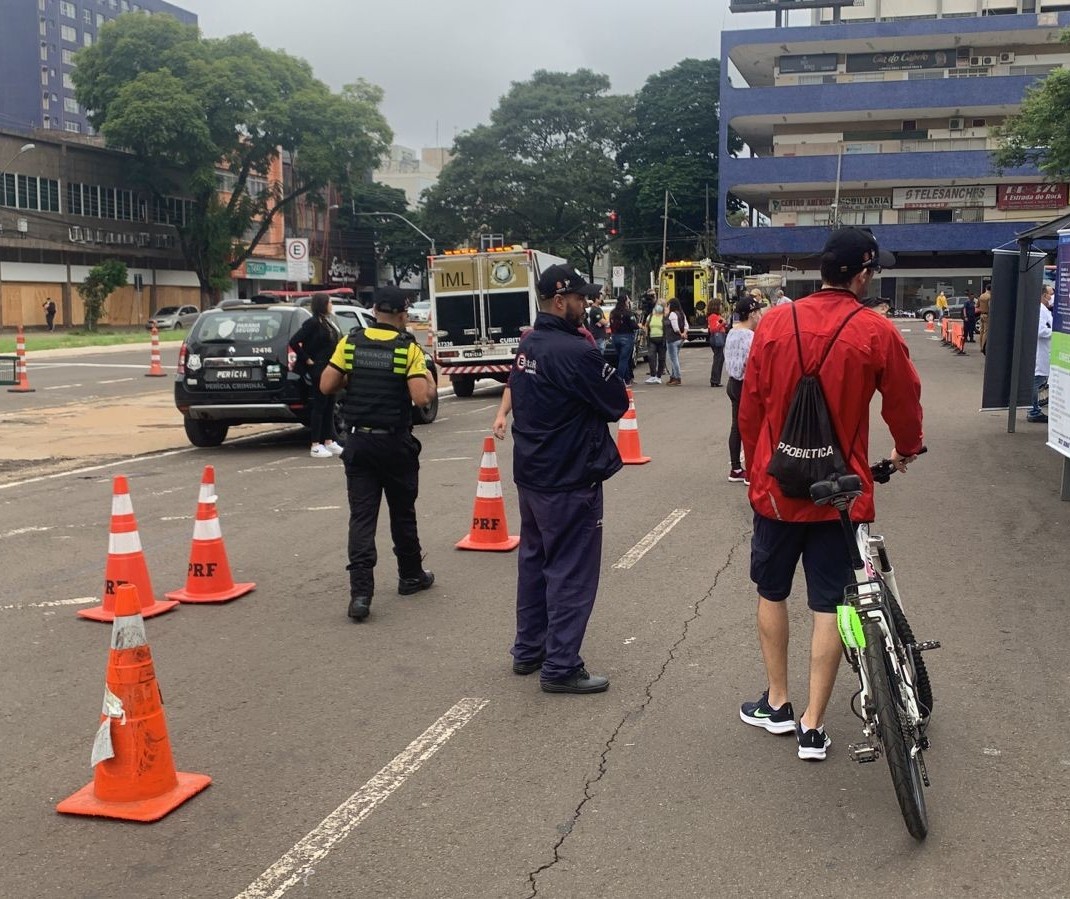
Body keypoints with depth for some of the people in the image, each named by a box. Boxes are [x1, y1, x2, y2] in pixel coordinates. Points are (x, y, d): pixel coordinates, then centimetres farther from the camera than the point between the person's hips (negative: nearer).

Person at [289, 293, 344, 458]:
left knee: (329, 407, 12)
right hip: (318, 370, -8)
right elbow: (294, 342, -17)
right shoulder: (313, 323, -12)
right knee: (319, 406, -5)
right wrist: (307, 360, -12)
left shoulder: (329, 322, 14)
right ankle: (316, 446, 0)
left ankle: (329, 442, 19)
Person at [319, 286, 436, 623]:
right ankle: (411, 576, 32)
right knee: (402, 512, 16)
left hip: (359, 441, 2)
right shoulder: (408, 348, -9)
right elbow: (421, 397, -17)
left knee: (361, 516, 0)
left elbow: (326, 385, -2)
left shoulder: (350, 343, -1)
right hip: (396, 443, -2)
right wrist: (430, 383, 4)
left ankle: (360, 592, -10)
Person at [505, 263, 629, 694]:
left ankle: (529, 649, 29)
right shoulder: (576, 352, -21)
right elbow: (617, 403, -12)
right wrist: (594, 355, 0)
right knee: (571, 572, 0)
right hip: (569, 481, -9)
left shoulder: (527, 346, 6)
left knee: (534, 561, 18)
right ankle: (561, 667, 5)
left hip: (530, 474, 9)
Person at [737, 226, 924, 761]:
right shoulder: (877, 332, -11)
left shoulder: (775, 322, -5)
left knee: (771, 592, 19)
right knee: (829, 605, 7)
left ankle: (777, 704, 28)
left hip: (776, 487, 2)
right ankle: (812, 726, 12)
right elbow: (904, 402, 1)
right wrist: (907, 451, 23)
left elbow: (749, 406, 1)